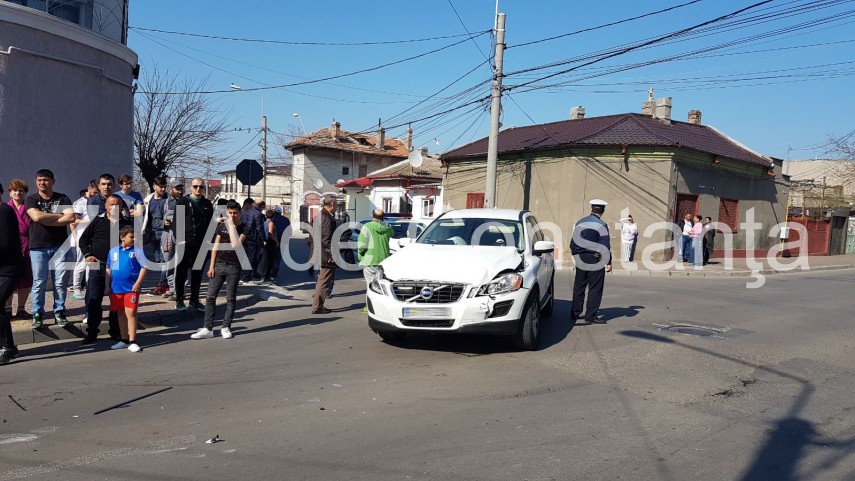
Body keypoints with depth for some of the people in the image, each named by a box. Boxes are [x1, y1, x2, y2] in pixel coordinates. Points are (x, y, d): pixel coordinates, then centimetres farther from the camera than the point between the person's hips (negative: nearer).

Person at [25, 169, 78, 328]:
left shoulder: (63, 199, 5)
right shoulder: (31, 199, 5)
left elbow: (71, 218, -10)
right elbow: (37, 216, -14)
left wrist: (46, 220, -10)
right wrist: (61, 215, -7)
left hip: (60, 246, 0)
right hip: (38, 247, 0)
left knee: (60, 282, 2)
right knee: (39, 282, 3)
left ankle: (59, 312, 11)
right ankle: (38, 314, 11)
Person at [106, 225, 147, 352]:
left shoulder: (138, 251, -4)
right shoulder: (113, 251, 7)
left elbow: (144, 267, -6)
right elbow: (108, 269, 12)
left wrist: (138, 283, -14)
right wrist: (107, 285, 9)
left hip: (131, 288, -4)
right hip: (116, 288, 4)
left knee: (131, 313, -5)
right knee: (121, 314, 14)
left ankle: (132, 342, 1)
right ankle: (124, 340, 26)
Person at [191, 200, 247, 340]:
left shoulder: (243, 228, -5)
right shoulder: (222, 226, 7)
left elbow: (235, 245, -21)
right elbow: (215, 247, 9)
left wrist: (232, 225, -17)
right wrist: (211, 266, 3)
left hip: (233, 267, -3)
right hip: (219, 265, 4)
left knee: (230, 298, 4)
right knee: (210, 297, 1)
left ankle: (226, 327, 14)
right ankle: (208, 329, 5)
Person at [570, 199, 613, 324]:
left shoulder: (580, 223, 7)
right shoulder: (601, 225, -11)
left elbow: (573, 243, 11)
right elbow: (605, 246, -13)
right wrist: (608, 263, -8)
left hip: (580, 259, 6)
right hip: (595, 260, -6)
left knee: (579, 287, 14)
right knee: (595, 289, 2)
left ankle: (575, 313, 21)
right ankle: (591, 315, 2)